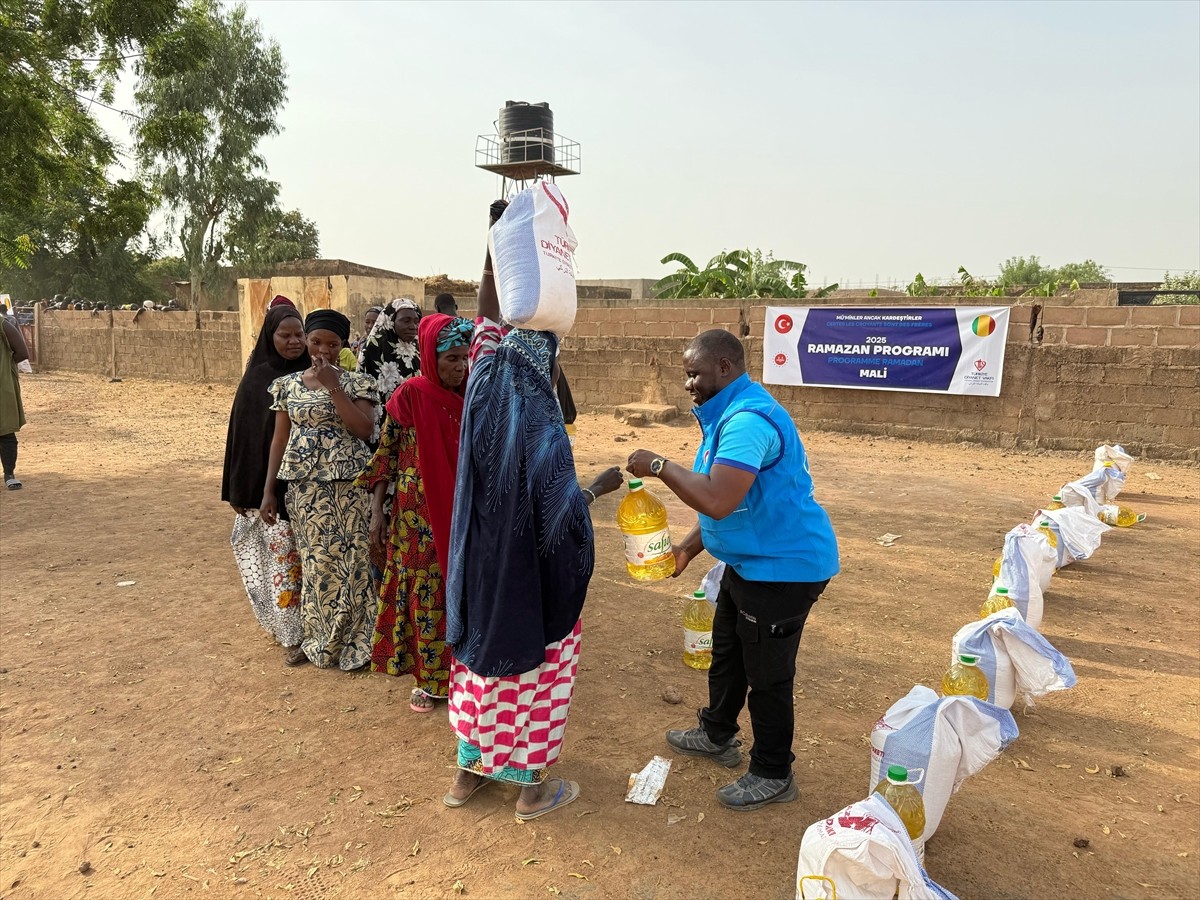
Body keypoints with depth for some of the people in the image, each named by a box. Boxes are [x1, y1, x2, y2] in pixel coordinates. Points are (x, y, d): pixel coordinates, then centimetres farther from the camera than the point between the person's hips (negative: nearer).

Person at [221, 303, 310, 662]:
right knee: (284, 557, 1)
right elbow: (242, 432, -4)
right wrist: (240, 489, -6)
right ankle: (292, 636, 12)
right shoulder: (258, 378, -4)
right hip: (269, 483, -3)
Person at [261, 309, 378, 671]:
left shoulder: (356, 382, 0)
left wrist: (333, 386, -15)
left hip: (349, 484, -2)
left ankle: (352, 642, 15)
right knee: (316, 563, 8)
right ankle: (322, 640, 23)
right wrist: (268, 490, 5)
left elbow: (363, 430, -14)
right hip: (304, 486, 2)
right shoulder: (287, 384, 8)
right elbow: (279, 439, 9)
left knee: (349, 562, 1)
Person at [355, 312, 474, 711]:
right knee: (425, 596, 6)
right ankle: (428, 679, 23)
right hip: (419, 519, -3)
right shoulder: (410, 396, -9)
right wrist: (377, 512, -5)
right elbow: (385, 455, -4)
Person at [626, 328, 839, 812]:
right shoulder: (728, 414, 10)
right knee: (726, 653, 24)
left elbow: (718, 500, -38)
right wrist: (688, 548, 9)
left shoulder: (749, 419, -26)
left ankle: (773, 776, 24)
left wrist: (659, 465, -26)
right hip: (749, 562, 11)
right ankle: (717, 736, 45)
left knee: (766, 673, 4)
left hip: (783, 566, -11)